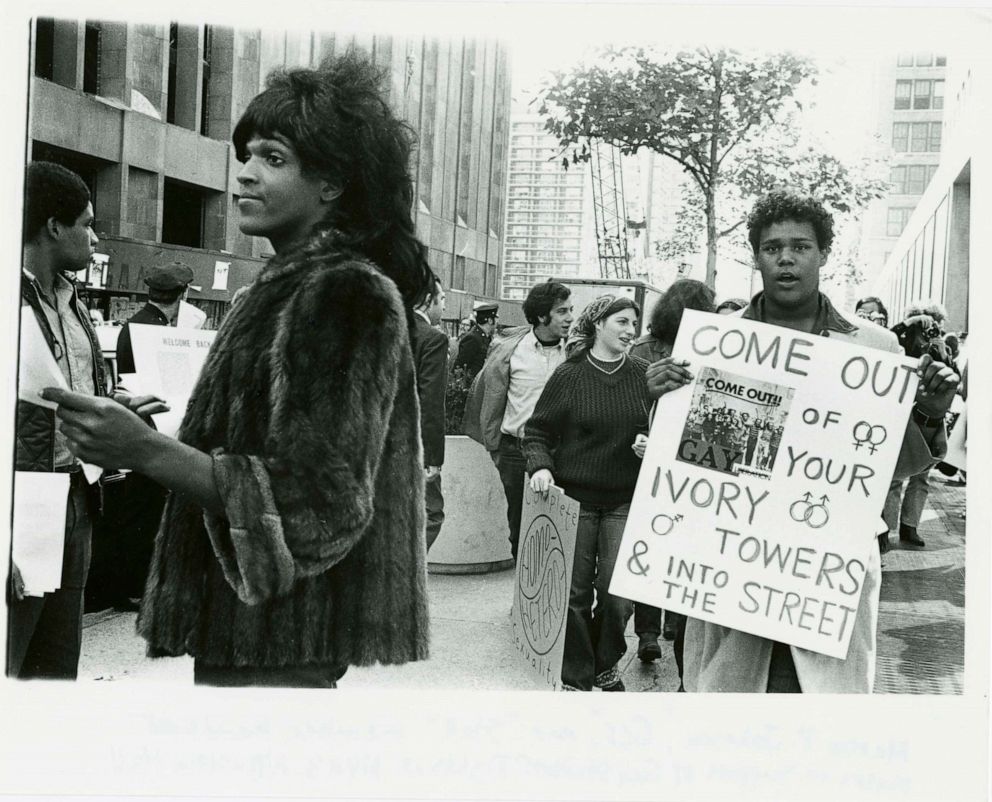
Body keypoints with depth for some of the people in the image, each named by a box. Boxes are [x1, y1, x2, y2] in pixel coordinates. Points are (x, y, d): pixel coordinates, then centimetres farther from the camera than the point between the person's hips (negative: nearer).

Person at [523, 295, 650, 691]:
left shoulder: (644, 374, 4)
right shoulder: (570, 375, -3)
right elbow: (537, 431, 2)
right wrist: (540, 465, -16)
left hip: (625, 500, 2)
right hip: (575, 497, -1)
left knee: (618, 593, -3)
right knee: (575, 591, 4)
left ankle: (606, 665, 23)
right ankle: (576, 677, 20)